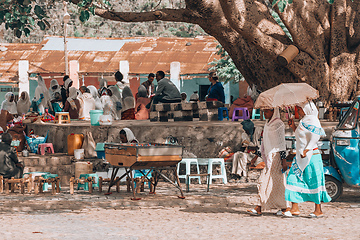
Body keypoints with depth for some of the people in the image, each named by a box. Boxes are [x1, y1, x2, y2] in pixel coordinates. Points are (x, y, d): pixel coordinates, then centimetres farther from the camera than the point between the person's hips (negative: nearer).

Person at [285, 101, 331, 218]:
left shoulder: (312, 121, -12)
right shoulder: (303, 121, 15)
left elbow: (314, 139, -18)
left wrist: (306, 151, -24)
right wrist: (293, 127, 14)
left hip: (311, 156, -9)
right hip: (301, 156, 10)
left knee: (313, 182, -3)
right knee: (294, 179, 3)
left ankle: (318, 210, 4)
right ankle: (295, 209, 4)